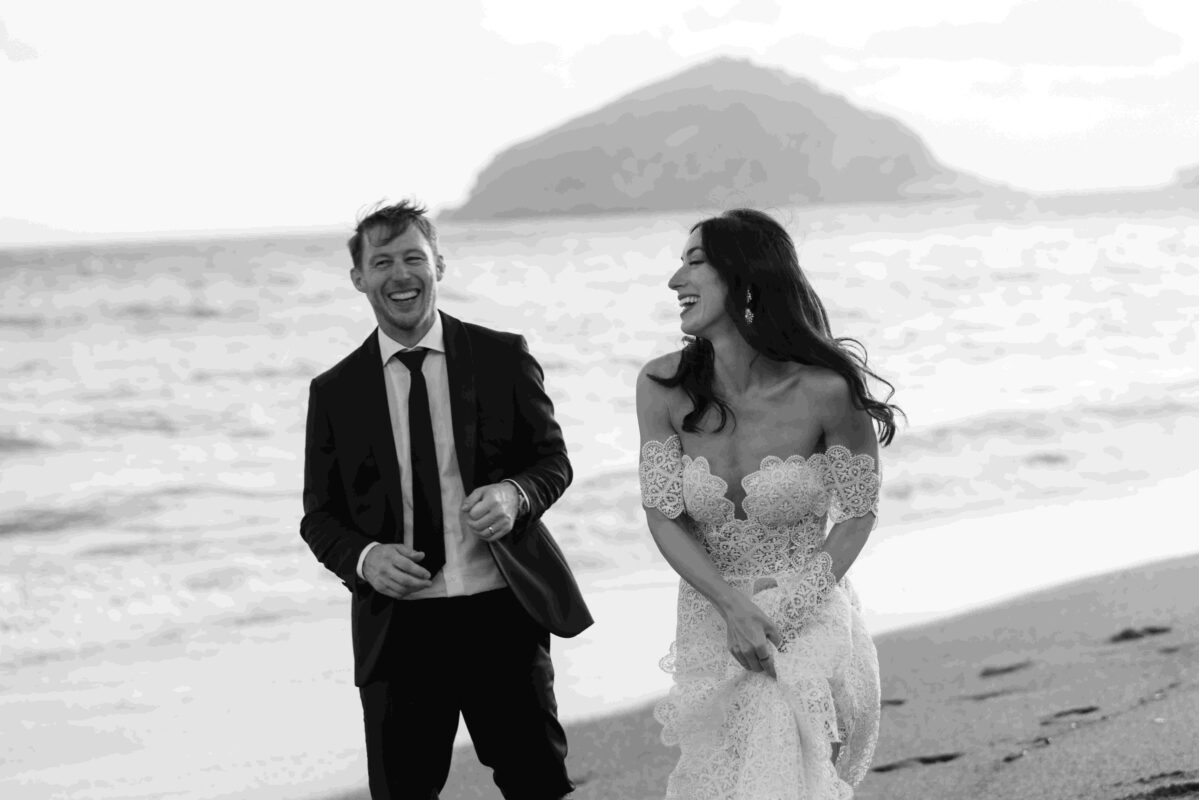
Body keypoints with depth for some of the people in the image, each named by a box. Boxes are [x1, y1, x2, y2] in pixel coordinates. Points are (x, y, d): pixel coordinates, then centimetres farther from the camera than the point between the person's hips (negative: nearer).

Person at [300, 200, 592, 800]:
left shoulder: (503, 357, 3)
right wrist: (363, 558, -12)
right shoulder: (335, 392, 4)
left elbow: (553, 459, 10)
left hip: (503, 614, 0)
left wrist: (515, 494, -12)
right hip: (397, 628, 1)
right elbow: (320, 516, 9)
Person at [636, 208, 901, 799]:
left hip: (806, 626, -3)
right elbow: (664, 517, -5)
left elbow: (856, 516, -6)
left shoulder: (826, 390, -18)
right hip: (708, 623, 3)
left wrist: (788, 612, -16)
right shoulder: (662, 388, -10)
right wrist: (733, 607, -18)